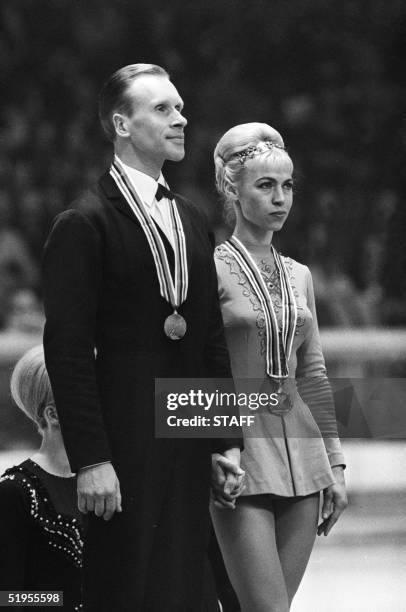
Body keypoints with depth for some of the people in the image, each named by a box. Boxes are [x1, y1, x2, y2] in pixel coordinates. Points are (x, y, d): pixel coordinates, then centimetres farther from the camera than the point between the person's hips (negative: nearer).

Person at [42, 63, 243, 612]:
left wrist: (225, 442, 12)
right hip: (125, 448, -7)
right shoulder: (84, 225, -7)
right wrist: (90, 460, -17)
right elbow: (67, 350, -12)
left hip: (188, 455, 7)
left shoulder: (191, 222, 16)